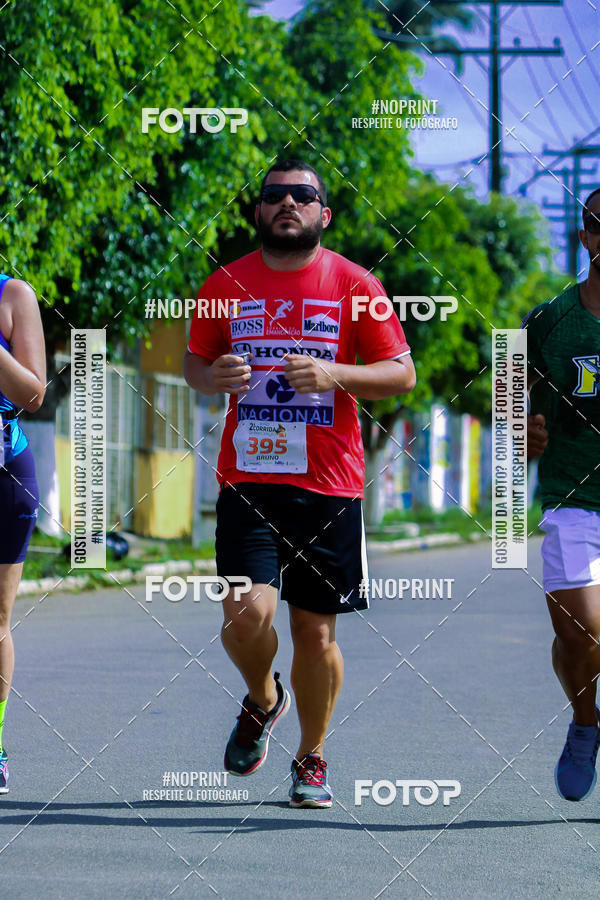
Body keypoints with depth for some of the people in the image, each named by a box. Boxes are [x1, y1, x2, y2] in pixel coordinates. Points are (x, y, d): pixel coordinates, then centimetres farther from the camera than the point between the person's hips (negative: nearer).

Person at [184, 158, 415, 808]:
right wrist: (212, 377, -6)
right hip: (248, 479, 1)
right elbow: (194, 364, 18)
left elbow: (401, 374, 2)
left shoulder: (354, 285, 2)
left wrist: (334, 374, -15)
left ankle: (311, 759, 23)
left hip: (329, 485, -1)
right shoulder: (226, 284, 7)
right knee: (247, 614, -16)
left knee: (316, 632, 3)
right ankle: (262, 700, 17)